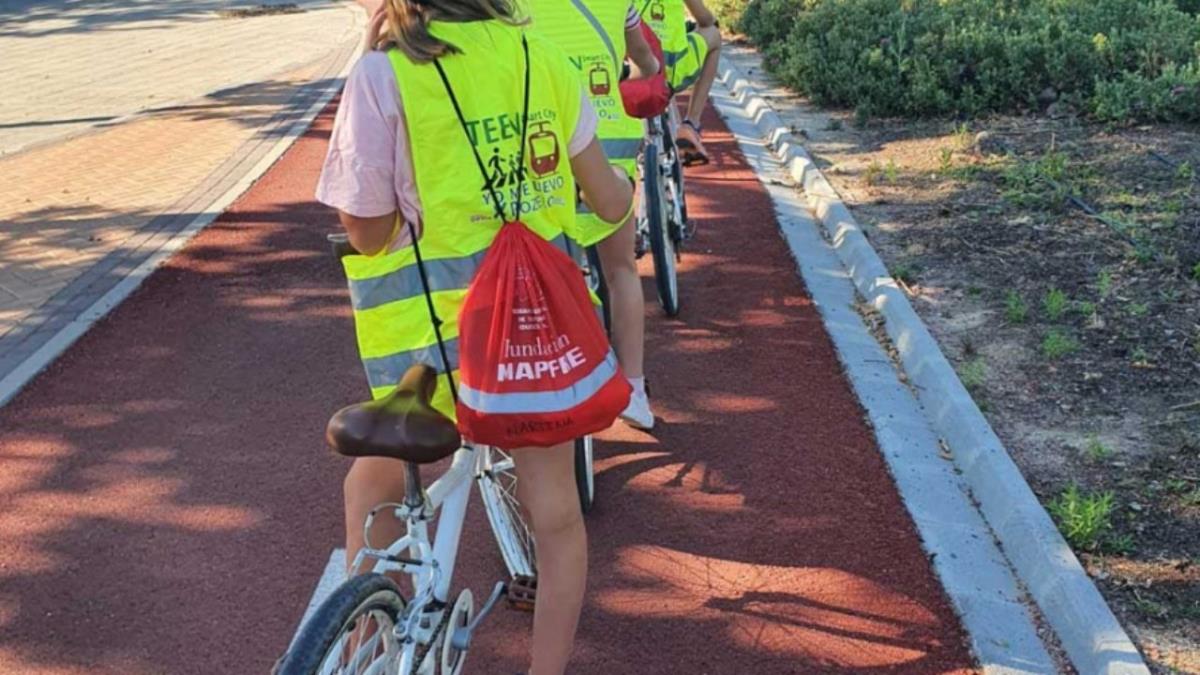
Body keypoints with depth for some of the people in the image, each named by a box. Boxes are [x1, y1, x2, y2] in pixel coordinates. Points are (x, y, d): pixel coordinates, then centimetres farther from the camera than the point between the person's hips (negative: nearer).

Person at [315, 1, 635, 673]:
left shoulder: (381, 76, -11)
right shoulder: (542, 56, 0)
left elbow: (368, 232, -10)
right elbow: (608, 201, 8)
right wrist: (625, 186, 30)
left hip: (438, 331, -2)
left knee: (375, 483, 22)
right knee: (555, 511, 16)